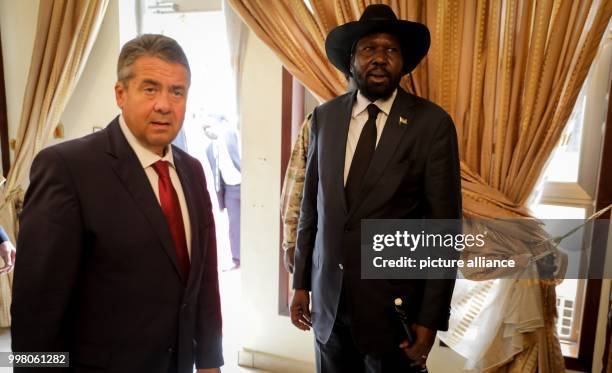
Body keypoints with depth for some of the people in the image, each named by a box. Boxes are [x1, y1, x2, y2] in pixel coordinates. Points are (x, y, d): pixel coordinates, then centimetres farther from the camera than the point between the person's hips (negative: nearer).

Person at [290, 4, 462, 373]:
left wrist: (430, 319, -9)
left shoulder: (432, 123, -10)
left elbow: (444, 227, -10)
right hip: (327, 297, 3)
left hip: (394, 304, -3)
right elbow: (311, 205, 5)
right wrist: (302, 282, 7)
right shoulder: (324, 117, 1)